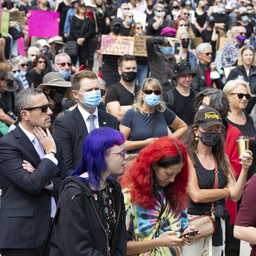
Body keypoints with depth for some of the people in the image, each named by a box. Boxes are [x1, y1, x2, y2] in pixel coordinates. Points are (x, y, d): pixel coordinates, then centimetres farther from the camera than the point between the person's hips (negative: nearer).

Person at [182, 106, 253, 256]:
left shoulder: (222, 158, 10)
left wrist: (245, 169, -11)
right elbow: (196, 195, -15)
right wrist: (226, 191, -1)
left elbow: (235, 196, 4)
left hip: (217, 225, 5)